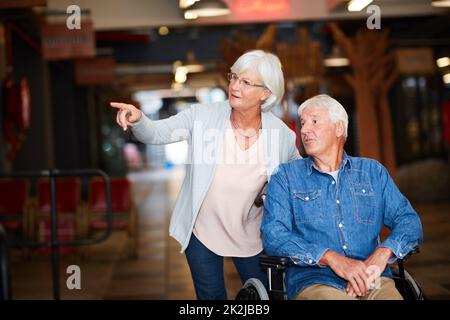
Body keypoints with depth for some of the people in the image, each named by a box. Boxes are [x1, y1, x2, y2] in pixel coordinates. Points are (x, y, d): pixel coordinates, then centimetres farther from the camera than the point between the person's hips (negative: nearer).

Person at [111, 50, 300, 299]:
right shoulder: (203, 116, -12)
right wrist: (137, 119, -37)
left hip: (251, 237, 1)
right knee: (211, 296, 15)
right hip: (202, 232, -1)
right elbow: (156, 133, -17)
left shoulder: (282, 134, -10)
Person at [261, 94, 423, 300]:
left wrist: (382, 253, -10)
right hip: (315, 282, -2)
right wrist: (331, 258, -15)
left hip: (373, 281, 2)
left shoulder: (372, 172, 20)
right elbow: (273, 235, -2)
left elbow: (409, 220, 12)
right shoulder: (286, 176, 12)